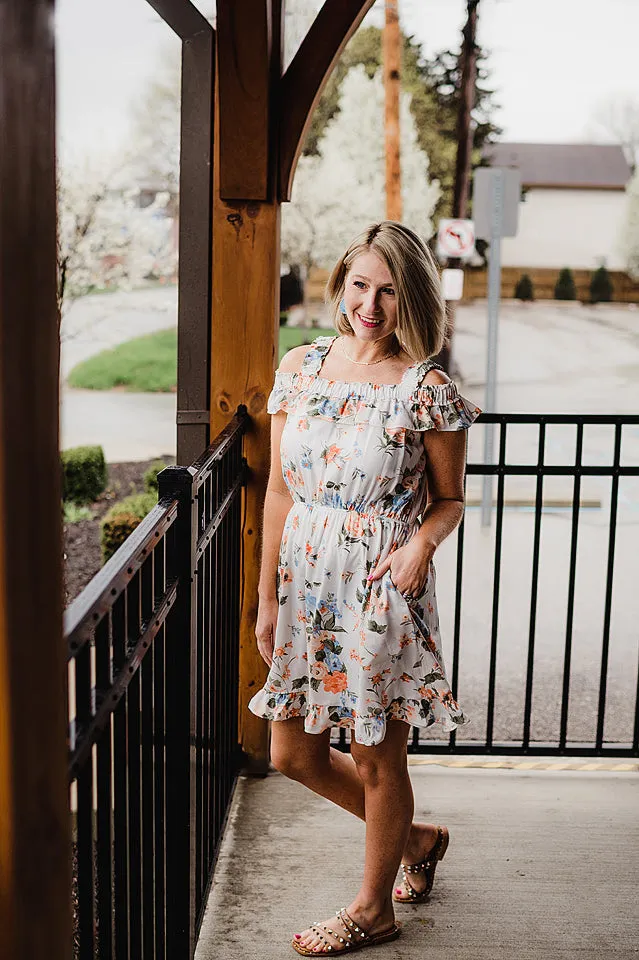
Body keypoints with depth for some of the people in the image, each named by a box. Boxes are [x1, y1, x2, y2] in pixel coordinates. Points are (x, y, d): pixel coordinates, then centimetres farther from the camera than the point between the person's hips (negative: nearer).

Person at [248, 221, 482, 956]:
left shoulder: (427, 390, -10)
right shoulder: (300, 367, 3)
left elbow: (450, 498, 1)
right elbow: (279, 490, 6)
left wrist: (423, 542, -22)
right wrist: (267, 597, 6)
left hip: (382, 591, -5)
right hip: (306, 584, 6)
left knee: (377, 759, 8)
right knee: (293, 754, 14)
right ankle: (416, 838, 39)